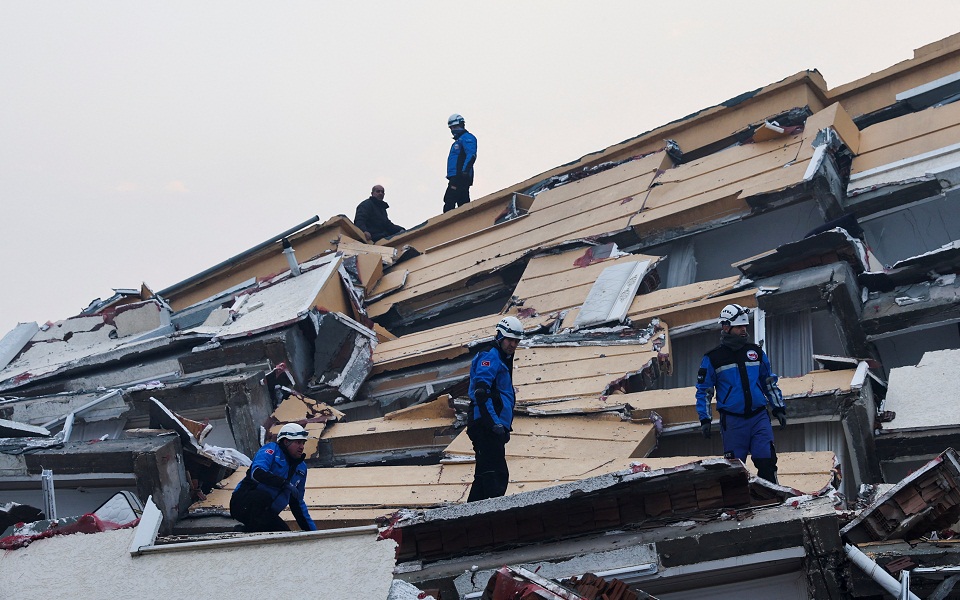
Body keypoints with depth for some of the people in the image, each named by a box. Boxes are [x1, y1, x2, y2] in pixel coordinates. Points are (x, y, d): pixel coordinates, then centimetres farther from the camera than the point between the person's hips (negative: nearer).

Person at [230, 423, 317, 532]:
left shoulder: (301, 468, 18)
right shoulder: (272, 449, -2)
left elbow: (297, 503, 24)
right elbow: (256, 472, -23)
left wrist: (312, 530, 19)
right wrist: (285, 483, -30)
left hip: (266, 514, 7)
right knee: (262, 496, -39)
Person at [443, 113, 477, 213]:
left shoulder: (467, 137, -2)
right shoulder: (458, 141, 29)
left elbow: (471, 155, -16)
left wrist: (465, 171, -28)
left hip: (460, 176, -10)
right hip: (456, 177, 10)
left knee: (449, 202, -18)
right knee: (463, 202, 6)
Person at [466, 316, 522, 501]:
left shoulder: (503, 360, 24)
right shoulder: (490, 356, -8)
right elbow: (480, 392, -21)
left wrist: (505, 427, 22)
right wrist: (494, 423, -23)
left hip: (494, 426, 10)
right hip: (487, 425, -10)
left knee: (484, 475, 13)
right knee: (498, 475, -14)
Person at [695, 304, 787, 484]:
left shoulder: (756, 352, 10)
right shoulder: (713, 358, 0)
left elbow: (770, 383, 19)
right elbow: (703, 391, 4)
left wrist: (779, 408, 15)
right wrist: (705, 419, -2)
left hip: (759, 417, 2)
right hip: (732, 421, -2)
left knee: (767, 462, -6)